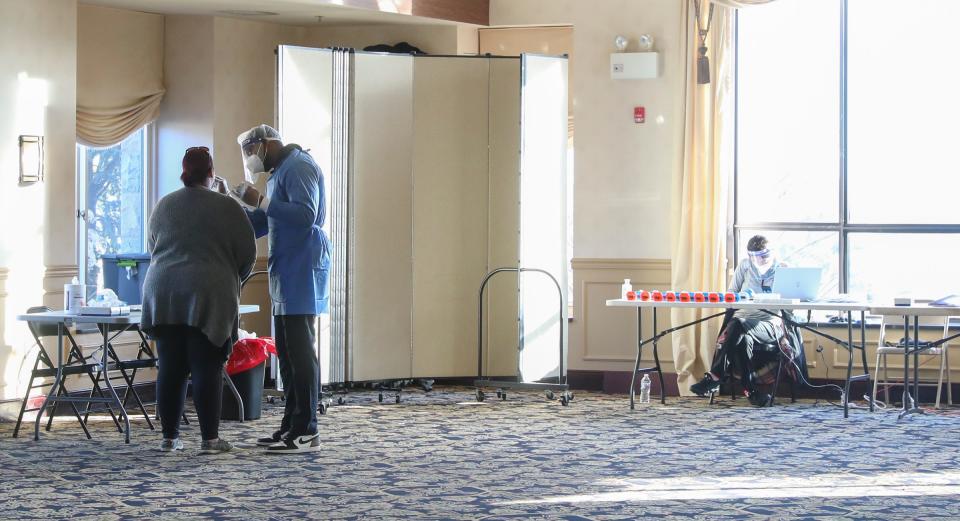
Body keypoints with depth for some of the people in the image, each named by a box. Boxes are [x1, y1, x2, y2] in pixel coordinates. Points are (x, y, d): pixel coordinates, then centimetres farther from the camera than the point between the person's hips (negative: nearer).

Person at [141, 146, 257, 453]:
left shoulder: (163, 205, 11)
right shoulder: (226, 207, -2)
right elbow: (248, 254, 2)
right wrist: (232, 280, 21)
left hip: (163, 293, 4)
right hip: (208, 296, -4)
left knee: (170, 368, 7)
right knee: (207, 369, -1)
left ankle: (169, 437, 10)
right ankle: (210, 438, 0)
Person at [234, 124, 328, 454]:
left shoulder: (298, 167, -10)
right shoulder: (278, 173, 22)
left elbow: (305, 215, -24)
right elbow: (258, 226, 28)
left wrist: (260, 201, -21)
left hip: (302, 271, -10)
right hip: (286, 273, 10)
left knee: (300, 350, -10)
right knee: (287, 352, 10)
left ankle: (306, 432, -9)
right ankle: (291, 426, 14)